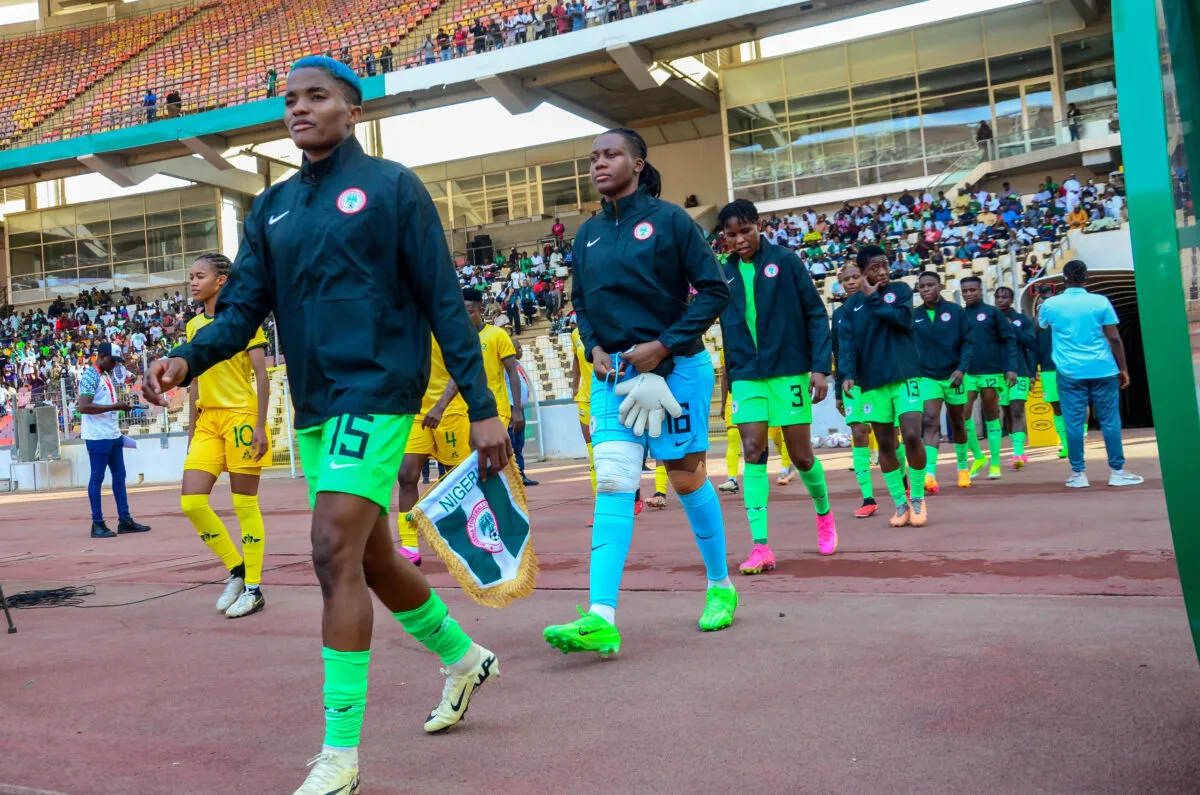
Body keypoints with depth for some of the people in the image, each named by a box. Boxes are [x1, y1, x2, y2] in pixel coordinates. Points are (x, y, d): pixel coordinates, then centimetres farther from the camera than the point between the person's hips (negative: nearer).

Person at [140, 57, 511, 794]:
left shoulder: (391, 187, -3)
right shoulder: (271, 209, 14)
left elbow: (444, 302, -6)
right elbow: (244, 307, 8)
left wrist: (483, 407, -10)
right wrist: (186, 359, -12)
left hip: (376, 393, -7)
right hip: (314, 407, 7)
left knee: (336, 554, -17)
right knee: (371, 559, 16)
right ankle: (465, 658, 40)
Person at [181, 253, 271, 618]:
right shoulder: (194, 325, 13)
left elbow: (261, 376, -7)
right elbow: (195, 381, 18)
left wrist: (260, 426, -13)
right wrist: (191, 427, 15)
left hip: (240, 417, -6)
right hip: (207, 421, 6)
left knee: (245, 505, -1)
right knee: (191, 502, -4)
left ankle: (253, 587, 9)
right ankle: (235, 569, 13)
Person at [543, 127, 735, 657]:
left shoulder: (669, 220, -6)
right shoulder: (588, 234, 9)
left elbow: (714, 290, -8)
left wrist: (664, 344, -14)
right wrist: (594, 348, 0)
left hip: (674, 368, -4)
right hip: (612, 373, 4)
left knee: (688, 478, 7)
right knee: (611, 484, -8)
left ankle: (720, 585, 29)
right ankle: (601, 619, -14)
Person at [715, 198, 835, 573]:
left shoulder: (785, 260, -5)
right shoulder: (725, 274, 5)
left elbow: (816, 314, -5)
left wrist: (820, 365, -12)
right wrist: (731, 377, 11)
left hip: (789, 371, -3)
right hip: (746, 376, 3)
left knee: (801, 454, 4)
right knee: (753, 453, -7)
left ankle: (824, 512, 34)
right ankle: (760, 545, -7)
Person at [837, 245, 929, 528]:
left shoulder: (900, 290, 4)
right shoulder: (851, 305, 8)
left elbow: (904, 318, -14)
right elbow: (847, 341, -1)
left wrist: (873, 299, -9)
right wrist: (847, 374, -15)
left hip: (905, 377, -2)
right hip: (872, 383, 2)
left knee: (911, 437, -12)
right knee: (886, 445, 5)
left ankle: (917, 499, 8)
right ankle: (901, 504, 17)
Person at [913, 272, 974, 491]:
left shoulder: (955, 311, -2)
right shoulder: (914, 316, 2)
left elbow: (968, 342, -4)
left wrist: (961, 369, -16)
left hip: (953, 376, 0)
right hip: (927, 377, 0)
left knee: (957, 424, 16)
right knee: (930, 422, -17)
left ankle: (963, 467, 35)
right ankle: (930, 474, -26)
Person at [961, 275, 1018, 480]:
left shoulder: (992, 313, 1)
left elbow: (1009, 340, -1)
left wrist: (1011, 368, -10)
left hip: (992, 373, -2)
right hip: (967, 375, 2)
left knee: (991, 417, 5)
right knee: (963, 415, -9)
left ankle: (995, 463, 11)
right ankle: (978, 457, 9)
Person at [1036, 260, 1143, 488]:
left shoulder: (1050, 304, 1)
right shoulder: (1101, 302, -3)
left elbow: (1039, 327, 23)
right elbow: (1114, 339, -3)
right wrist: (1123, 369, 5)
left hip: (1069, 373, 0)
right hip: (1102, 370, 0)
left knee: (1074, 423, 3)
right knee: (1110, 421, 7)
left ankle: (1079, 473, 5)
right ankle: (1117, 471, 10)